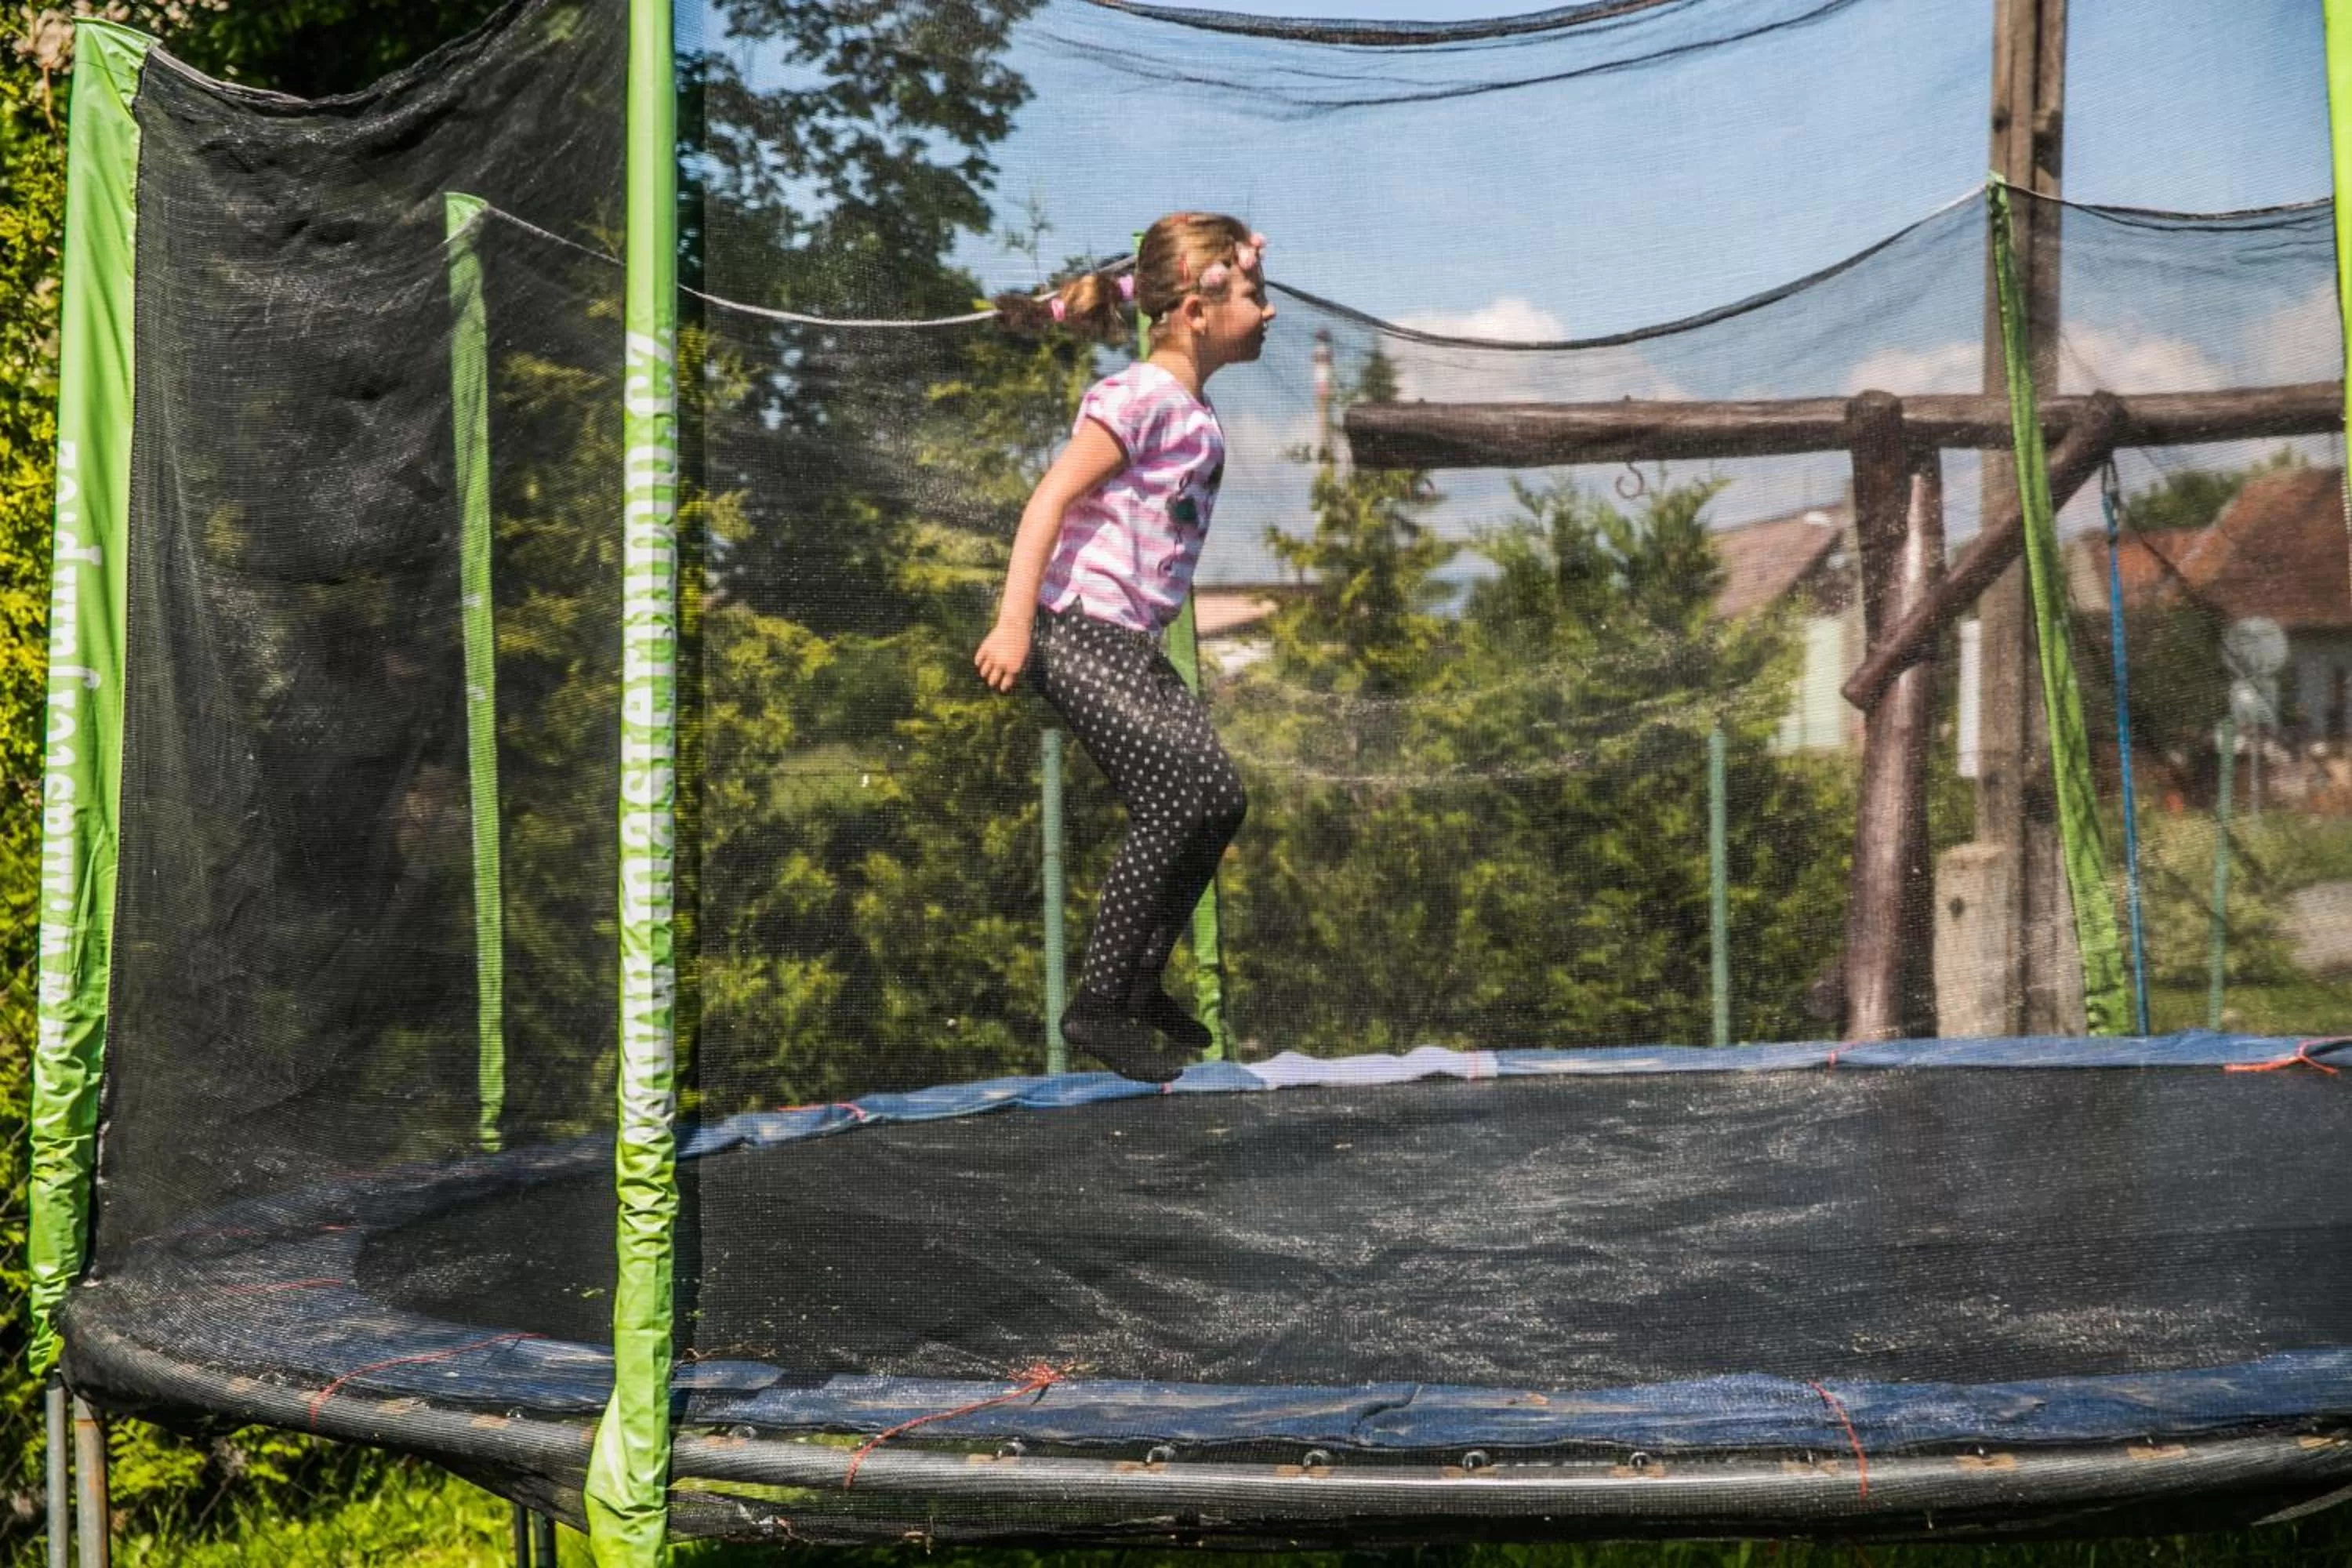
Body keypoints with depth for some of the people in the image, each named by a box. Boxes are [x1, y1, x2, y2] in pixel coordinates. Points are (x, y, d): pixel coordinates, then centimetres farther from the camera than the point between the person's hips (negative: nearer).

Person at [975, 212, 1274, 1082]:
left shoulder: (1192, 407, 14)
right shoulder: (1140, 397, -14)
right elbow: (1052, 497, -20)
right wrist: (1013, 624, -26)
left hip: (1129, 642, 9)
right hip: (1079, 628, -9)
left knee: (1218, 798, 7)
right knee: (1174, 803, -13)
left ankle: (1140, 985, 19)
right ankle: (1099, 1006, -5)